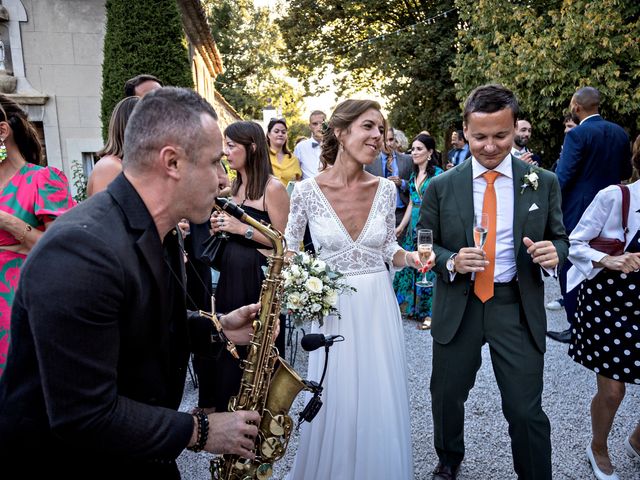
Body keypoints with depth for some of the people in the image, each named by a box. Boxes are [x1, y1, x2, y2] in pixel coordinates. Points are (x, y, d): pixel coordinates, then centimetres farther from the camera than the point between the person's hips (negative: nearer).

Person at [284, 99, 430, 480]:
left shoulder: (385, 189, -2)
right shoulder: (308, 190, -10)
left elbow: (388, 248, 9)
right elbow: (288, 250, 2)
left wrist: (410, 257, -11)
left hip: (379, 307, 3)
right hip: (332, 309, -2)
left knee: (381, 405, 12)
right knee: (334, 404, 9)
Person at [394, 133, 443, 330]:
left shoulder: (437, 173, -8)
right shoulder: (413, 175, 13)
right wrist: (401, 226, 17)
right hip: (414, 226, 7)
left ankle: (429, 312, 10)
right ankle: (411, 305, 27)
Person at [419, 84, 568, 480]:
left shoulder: (544, 183, -1)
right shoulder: (441, 187, -3)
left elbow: (559, 238, 7)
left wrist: (553, 252, -17)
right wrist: (451, 262, -18)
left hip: (518, 308, -1)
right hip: (457, 307, 1)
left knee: (526, 410, 3)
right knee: (447, 397, 18)